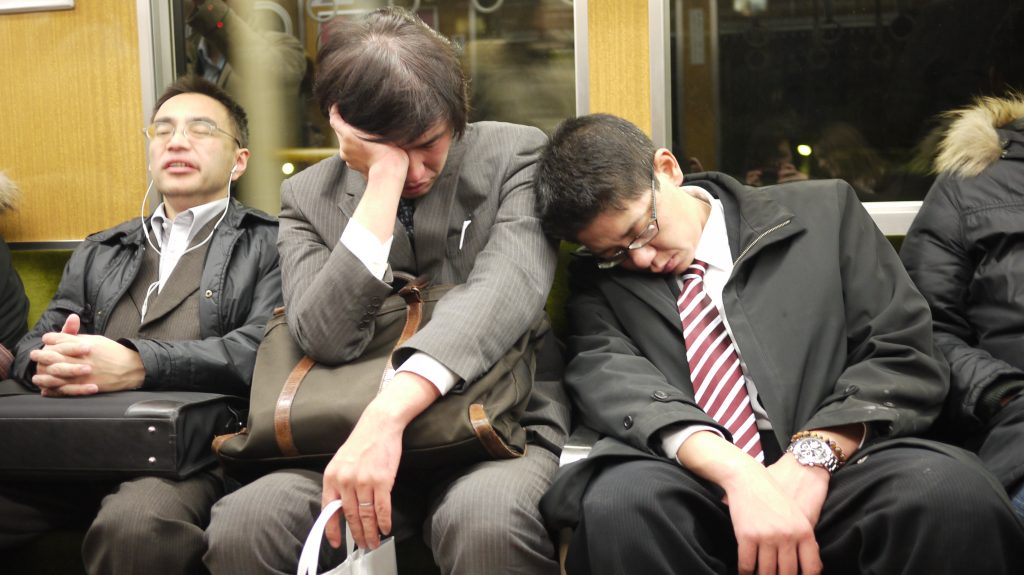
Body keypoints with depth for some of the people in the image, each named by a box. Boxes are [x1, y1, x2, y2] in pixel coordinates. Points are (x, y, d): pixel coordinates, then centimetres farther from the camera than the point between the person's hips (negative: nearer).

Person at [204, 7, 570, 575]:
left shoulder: (513, 154, -2)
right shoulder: (307, 197, 4)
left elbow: (506, 286, -20)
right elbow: (327, 338, -12)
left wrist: (387, 413, -35)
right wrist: (385, 177, -17)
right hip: (350, 436, 2)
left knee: (488, 524, -38)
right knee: (241, 526, -27)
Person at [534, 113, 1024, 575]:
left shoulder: (823, 212, 11)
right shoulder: (600, 283, 12)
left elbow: (906, 353, 6)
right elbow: (608, 376, -8)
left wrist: (815, 454, -12)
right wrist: (738, 473, -26)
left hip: (830, 478, 0)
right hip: (693, 488, 1)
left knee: (949, 487, -32)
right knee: (621, 497, -34)